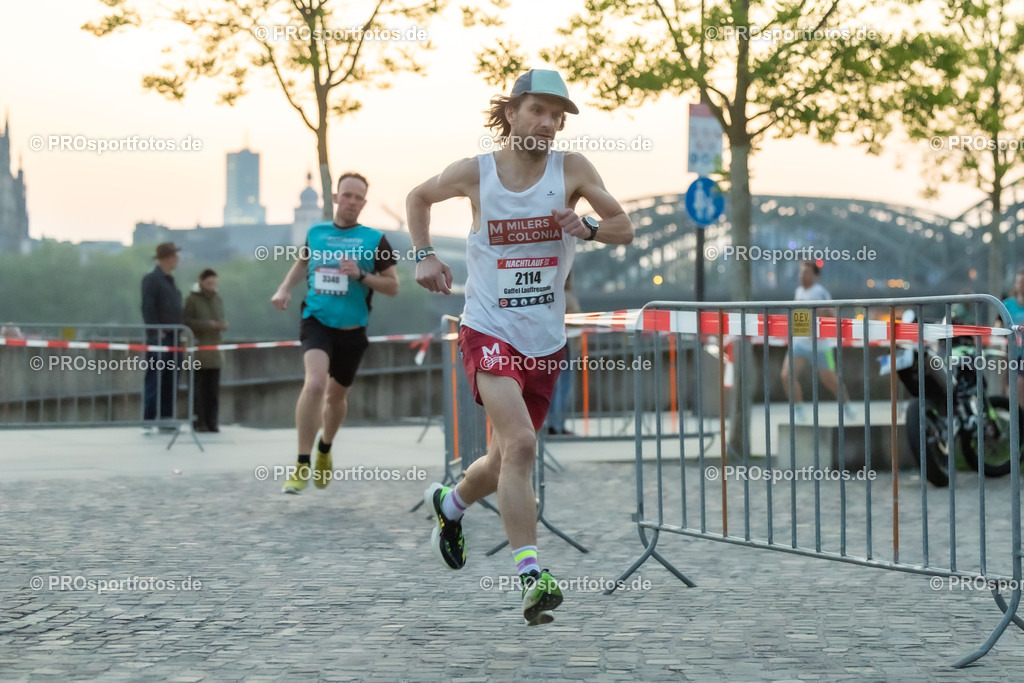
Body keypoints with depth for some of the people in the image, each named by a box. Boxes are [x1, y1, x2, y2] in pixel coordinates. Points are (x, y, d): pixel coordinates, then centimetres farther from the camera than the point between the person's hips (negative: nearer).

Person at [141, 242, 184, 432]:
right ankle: (148, 421, -7)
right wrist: (157, 332, -19)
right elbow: (148, 308, -14)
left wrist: (179, 334, 15)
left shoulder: (170, 281, 19)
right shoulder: (151, 279, -7)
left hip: (172, 338, 9)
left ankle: (166, 421, 12)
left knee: (171, 383, 8)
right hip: (159, 338, -9)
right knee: (154, 381, -8)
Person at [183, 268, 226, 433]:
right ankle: (199, 423, -2)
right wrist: (207, 324, -19)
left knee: (213, 389, 4)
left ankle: (211, 422, 8)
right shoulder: (192, 299, -3)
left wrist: (222, 325, -4)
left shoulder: (217, 299, 14)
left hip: (214, 352, 5)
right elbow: (186, 321, -10)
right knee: (198, 389, -6)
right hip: (198, 353, -5)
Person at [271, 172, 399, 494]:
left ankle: (324, 450, 47)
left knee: (336, 396, 16)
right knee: (315, 383, -25)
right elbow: (303, 262, 26)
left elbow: (393, 287, -1)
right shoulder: (315, 233, 5)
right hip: (317, 321, -1)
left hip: (352, 330, 1)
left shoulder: (374, 239, -1)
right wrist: (284, 289, 10)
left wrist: (361, 275, -16)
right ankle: (302, 464, -18)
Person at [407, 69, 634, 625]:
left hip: (546, 340, 3)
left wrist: (588, 229, -17)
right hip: (488, 330, -3)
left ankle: (449, 504, 46)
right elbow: (419, 196, 17)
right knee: (520, 443, -23)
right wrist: (424, 255, 4)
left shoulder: (572, 169, -1)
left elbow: (625, 228, 3)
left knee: (507, 461, 14)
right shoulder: (475, 173, -2)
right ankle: (530, 576, -22)